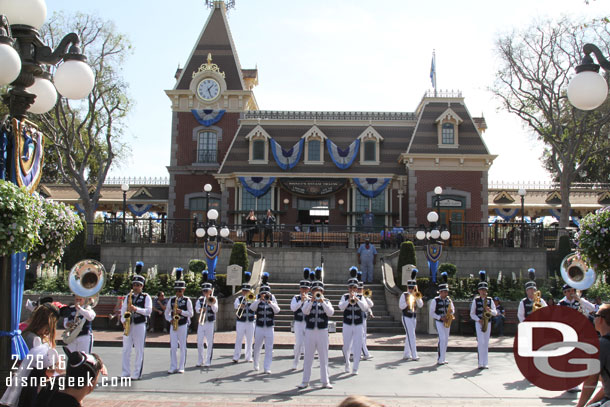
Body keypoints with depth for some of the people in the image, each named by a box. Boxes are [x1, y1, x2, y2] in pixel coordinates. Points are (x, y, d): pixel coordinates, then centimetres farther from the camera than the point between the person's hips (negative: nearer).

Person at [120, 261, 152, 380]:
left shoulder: (146, 297, 2)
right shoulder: (128, 296, 15)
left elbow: (149, 310, -8)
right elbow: (123, 310, 13)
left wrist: (136, 309, -20)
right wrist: (123, 321, -4)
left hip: (140, 325, -4)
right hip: (128, 325, 4)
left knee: (139, 350, -2)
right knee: (126, 349, 4)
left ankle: (137, 374, 1)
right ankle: (126, 373, 9)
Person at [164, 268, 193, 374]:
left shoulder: (187, 300, 0)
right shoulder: (171, 300, 9)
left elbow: (190, 314, -1)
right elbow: (167, 312, 14)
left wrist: (181, 311, -16)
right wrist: (170, 320, -4)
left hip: (183, 325, -2)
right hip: (173, 326, 2)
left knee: (182, 347, 1)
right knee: (173, 347, 0)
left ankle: (181, 367, 7)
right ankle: (173, 367, 6)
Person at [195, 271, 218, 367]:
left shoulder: (213, 299, 4)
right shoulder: (200, 299, 8)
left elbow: (216, 310, -7)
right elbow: (196, 309, -6)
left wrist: (211, 303, -19)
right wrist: (200, 310, -27)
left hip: (210, 323, -2)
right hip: (201, 323, 2)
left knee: (210, 343, -1)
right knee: (199, 343, 3)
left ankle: (208, 362, 5)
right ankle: (200, 361, 15)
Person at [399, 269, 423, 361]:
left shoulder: (416, 295, 11)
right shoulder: (404, 295, -3)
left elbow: (420, 305, 1)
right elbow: (400, 306, -9)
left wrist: (417, 297, -11)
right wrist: (408, 302, -21)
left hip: (414, 317, 6)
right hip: (406, 318, -6)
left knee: (409, 336, 11)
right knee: (411, 336, -12)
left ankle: (406, 354, 18)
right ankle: (414, 355, -14)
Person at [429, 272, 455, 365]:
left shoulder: (449, 300, 8)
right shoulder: (435, 300, -7)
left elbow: (453, 309, 16)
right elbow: (431, 313, -6)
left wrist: (451, 312, -8)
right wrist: (440, 318, -17)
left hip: (447, 322, 6)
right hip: (439, 322, -6)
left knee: (446, 340, 8)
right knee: (442, 338, -16)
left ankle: (442, 358, 18)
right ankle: (440, 360, -13)